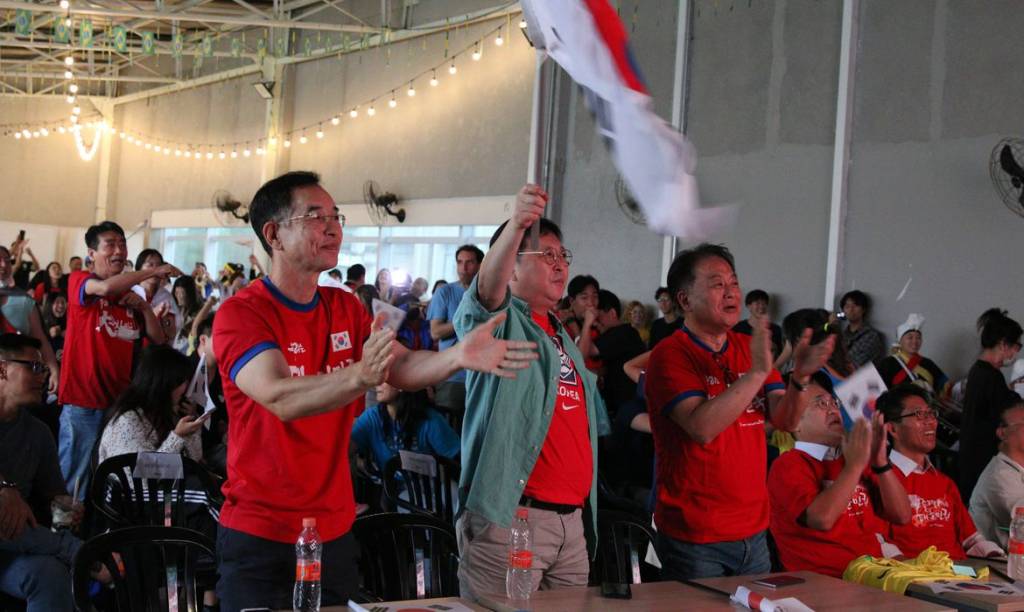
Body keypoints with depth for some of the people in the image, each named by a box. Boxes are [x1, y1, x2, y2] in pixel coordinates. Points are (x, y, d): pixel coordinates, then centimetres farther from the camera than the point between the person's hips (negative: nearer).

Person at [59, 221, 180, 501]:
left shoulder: (130, 295, 15)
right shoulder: (79, 281, -1)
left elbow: (158, 339, 13)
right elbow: (105, 288, -24)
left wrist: (144, 306, -3)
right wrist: (153, 271, -19)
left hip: (120, 400, 5)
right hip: (83, 401, -5)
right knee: (75, 481, -4)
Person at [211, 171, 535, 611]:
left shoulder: (345, 308, 7)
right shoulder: (240, 314, -13)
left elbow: (403, 368, -6)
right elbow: (280, 398, -28)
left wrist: (457, 356, -27)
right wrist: (359, 377, -45)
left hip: (334, 529, 6)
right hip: (259, 536, -6)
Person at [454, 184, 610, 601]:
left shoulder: (562, 338, 22)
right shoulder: (501, 321, -2)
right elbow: (488, 289, -26)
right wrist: (515, 226, -44)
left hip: (571, 518, 8)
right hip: (509, 516, -8)